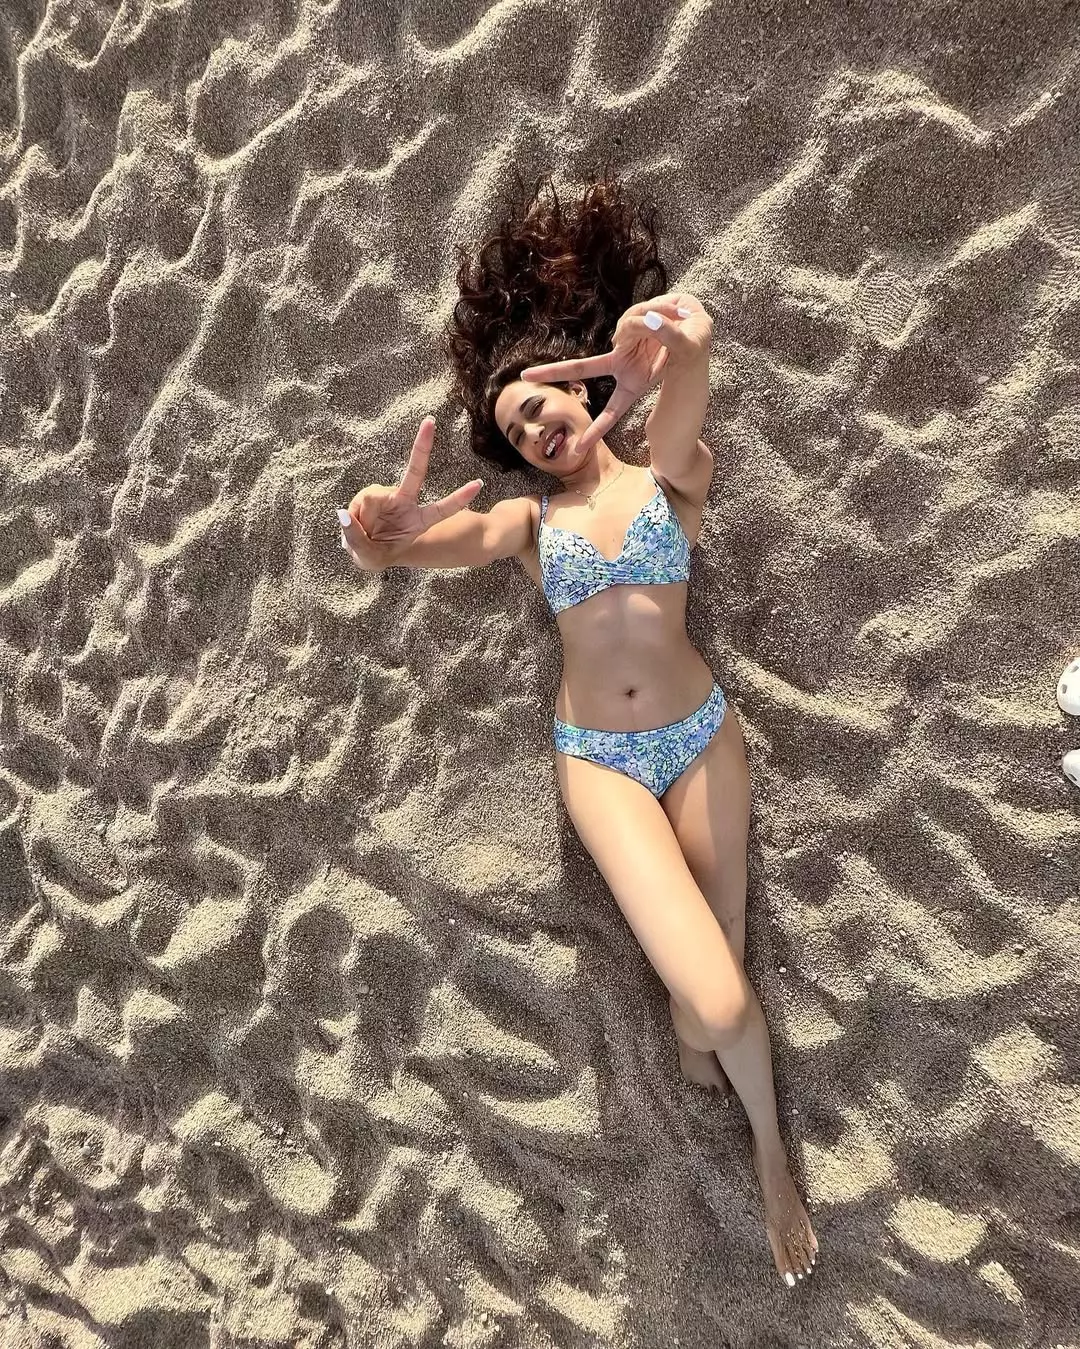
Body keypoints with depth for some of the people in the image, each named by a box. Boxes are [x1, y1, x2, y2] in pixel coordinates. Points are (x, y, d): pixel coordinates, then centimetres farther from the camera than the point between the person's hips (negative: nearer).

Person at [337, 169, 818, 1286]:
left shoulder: (667, 476, 1)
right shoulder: (526, 520, 4)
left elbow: (686, 379, -24)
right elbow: (434, 541, -17)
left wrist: (676, 350, -49)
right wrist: (389, 532, -43)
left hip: (699, 733, 1)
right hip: (597, 757, 0)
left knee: (717, 958, 11)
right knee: (718, 999, -10)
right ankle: (769, 1146, 27)